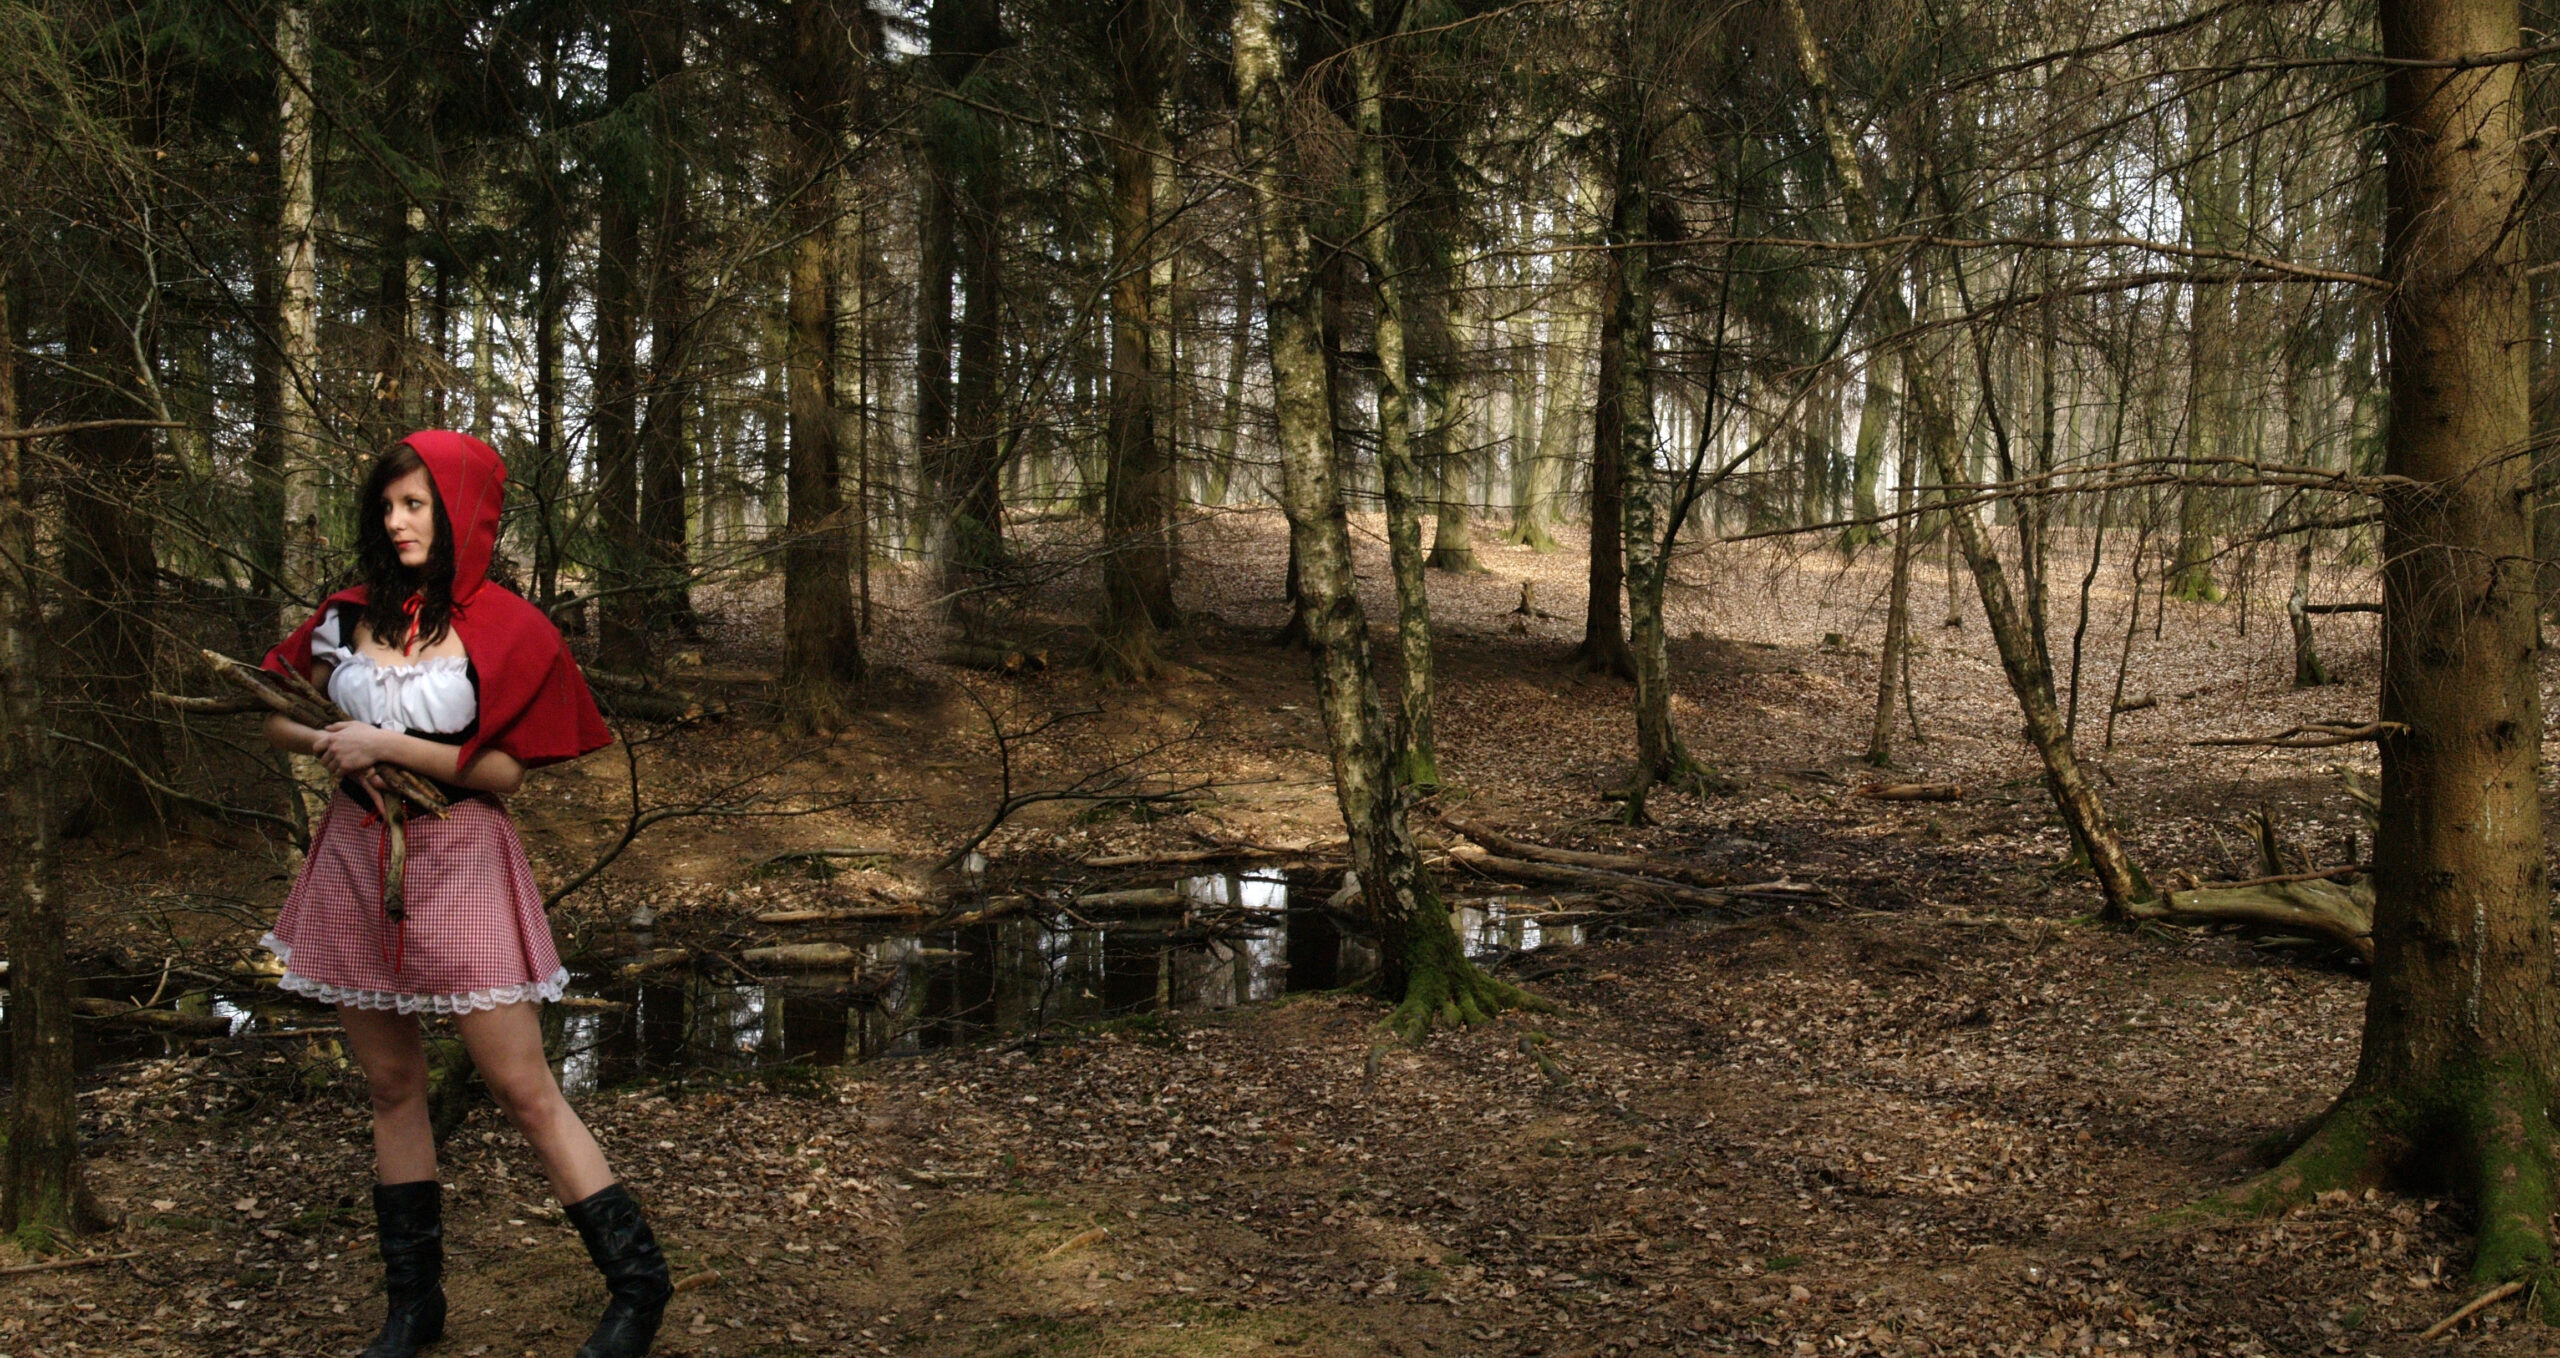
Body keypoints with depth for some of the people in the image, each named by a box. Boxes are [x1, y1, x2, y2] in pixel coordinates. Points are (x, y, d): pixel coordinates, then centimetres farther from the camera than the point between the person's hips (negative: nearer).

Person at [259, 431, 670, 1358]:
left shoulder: (508, 630, -6)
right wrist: (334, 747, -5)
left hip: (460, 866, -5)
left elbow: (505, 771, -6)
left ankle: (637, 1284, 4)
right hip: (357, 864, 5)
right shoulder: (351, 615, 6)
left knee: (523, 1089, -6)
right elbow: (275, 714, 15)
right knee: (392, 1089, 12)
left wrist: (392, 746, -15)